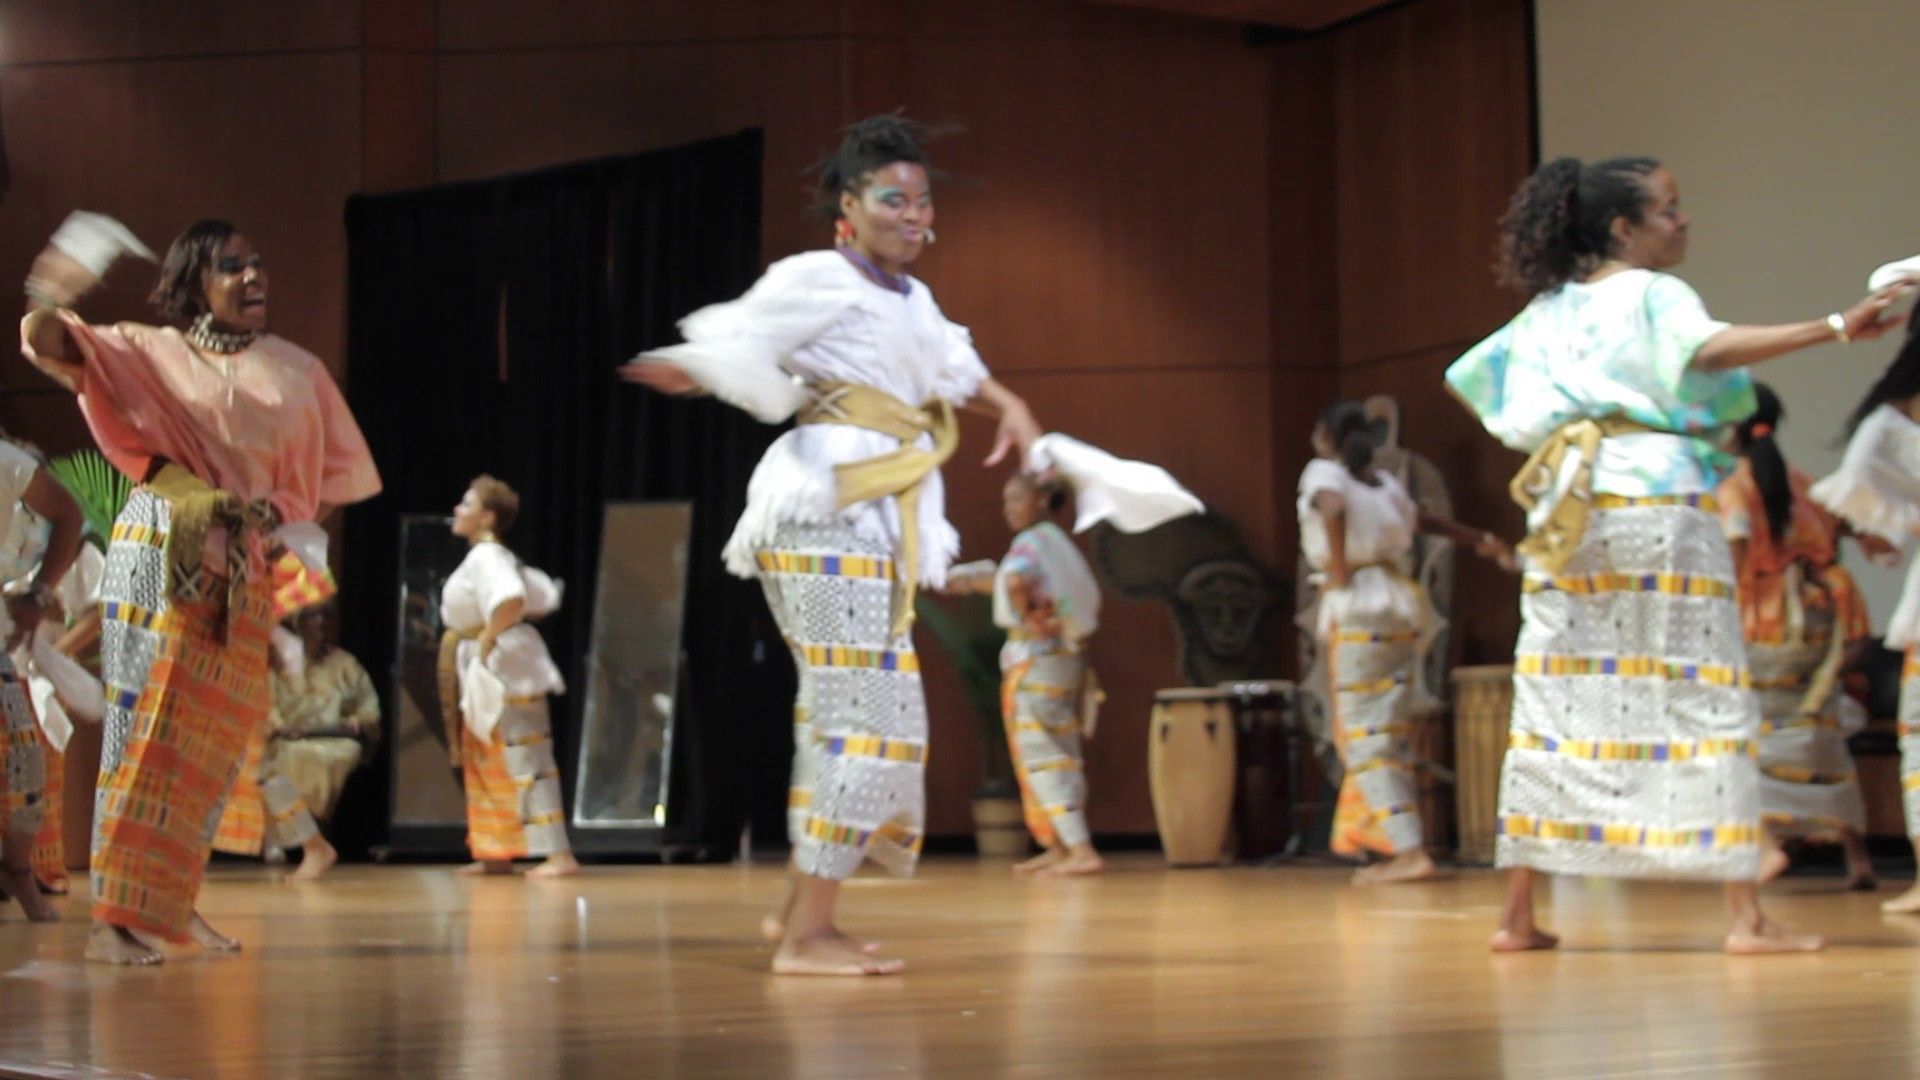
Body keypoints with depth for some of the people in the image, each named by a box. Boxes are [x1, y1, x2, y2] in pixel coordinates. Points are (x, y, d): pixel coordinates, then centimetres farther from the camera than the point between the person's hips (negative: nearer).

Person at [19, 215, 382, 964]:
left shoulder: (296, 370, 13)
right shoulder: (153, 353, 4)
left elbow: (334, 477, 12)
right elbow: (47, 345, -7)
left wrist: (277, 514, -6)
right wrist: (51, 298, -30)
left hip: (242, 569, 4)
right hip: (162, 557, -4)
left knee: (213, 736, 7)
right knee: (145, 721, -11)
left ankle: (173, 903, 17)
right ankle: (112, 920, -12)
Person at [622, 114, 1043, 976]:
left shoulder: (913, 299, 19)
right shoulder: (817, 279, -7)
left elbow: (951, 367, 34)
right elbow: (738, 346, -14)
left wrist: (1006, 404, 18)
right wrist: (690, 370, -34)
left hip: (876, 527, 10)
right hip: (827, 514, -10)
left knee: (839, 715, 16)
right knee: (871, 718, -14)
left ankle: (802, 911, 28)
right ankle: (807, 934, -10)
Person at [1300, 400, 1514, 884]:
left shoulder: (1323, 472, 0)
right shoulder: (1383, 481, 19)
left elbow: (1333, 508, -23)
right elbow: (1426, 520, 32)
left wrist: (1338, 569, -16)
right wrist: (1480, 541, 46)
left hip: (1357, 606, -7)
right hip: (1401, 599, 7)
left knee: (1366, 736, -8)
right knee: (1391, 732, 11)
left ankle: (1410, 850, -18)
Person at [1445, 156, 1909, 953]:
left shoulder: (1548, 310, 17)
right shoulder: (1653, 295, -2)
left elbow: (1467, 377, 24)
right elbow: (1711, 349, -22)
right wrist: (1837, 328, -29)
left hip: (1566, 518, 6)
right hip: (1658, 505, -6)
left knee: (1553, 704, 6)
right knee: (1707, 703, -3)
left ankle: (1517, 915, 5)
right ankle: (1746, 917, -6)